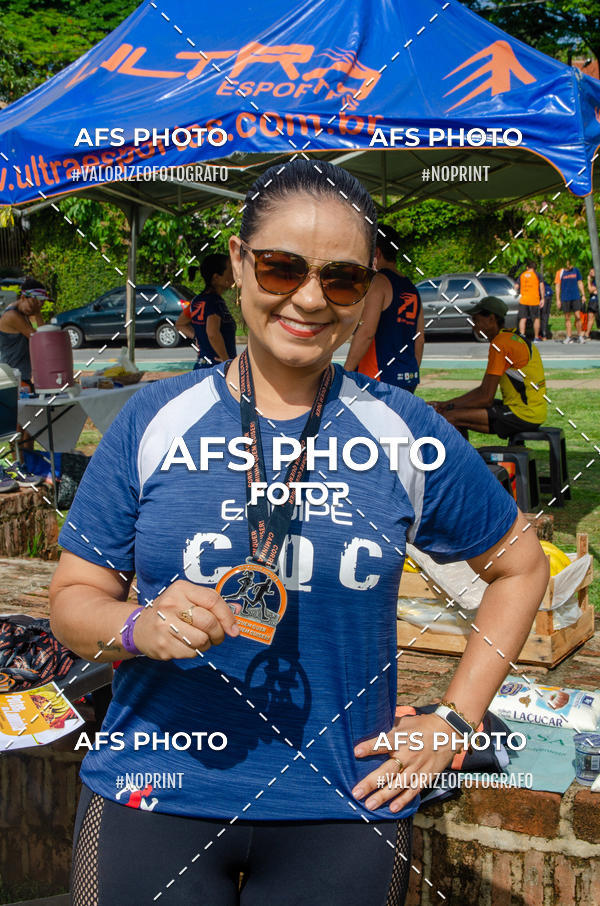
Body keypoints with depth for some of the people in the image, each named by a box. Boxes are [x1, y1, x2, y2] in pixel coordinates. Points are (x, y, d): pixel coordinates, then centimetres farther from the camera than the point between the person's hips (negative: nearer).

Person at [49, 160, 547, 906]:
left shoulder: (405, 433, -1)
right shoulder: (155, 420, -2)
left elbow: (520, 566, 11)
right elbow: (72, 594, 2)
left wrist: (455, 720, 3)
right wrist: (140, 628, -20)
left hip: (344, 815, 1)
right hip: (154, 802, 0)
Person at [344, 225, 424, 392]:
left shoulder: (377, 281, -8)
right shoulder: (412, 289, 17)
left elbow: (366, 331, -18)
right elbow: (419, 339, 19)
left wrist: (345, 374, -16)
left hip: (379, 378, -8)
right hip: (408, 380, 8)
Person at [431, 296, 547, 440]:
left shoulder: (500, 344, -16)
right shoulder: (511, 338, 16)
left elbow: (486, 398, -17)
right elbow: (483, 389, 18)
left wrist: (452, 406, -3)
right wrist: (446, 404, 12)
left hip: (523, 415, -11)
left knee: (450, 418, -15)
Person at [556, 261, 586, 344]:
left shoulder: (576, 270, 7)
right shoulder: (560, 272, 0)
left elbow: (580, 283, 14)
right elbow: (558, 286, 2)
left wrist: (583, 295, 9)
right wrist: (558, 299, -2)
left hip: (576, 297, 1)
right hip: (565, 298, -1)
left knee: (578, 317, -6)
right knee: (567, 318, 4)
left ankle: (580, 336, 5)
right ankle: (569, 337, 11)